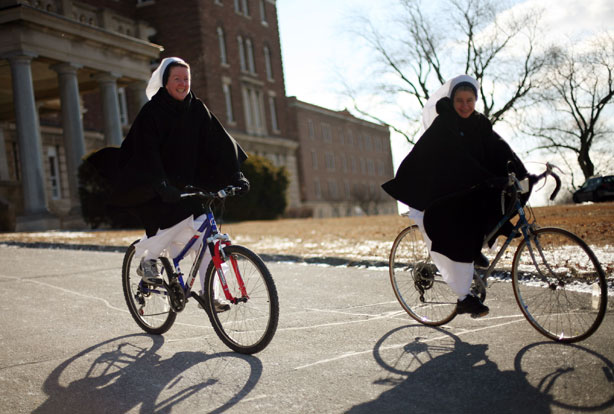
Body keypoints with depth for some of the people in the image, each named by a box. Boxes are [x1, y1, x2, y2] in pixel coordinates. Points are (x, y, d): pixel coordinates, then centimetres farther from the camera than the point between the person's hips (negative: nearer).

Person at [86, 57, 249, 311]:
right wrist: (161, 185, -35)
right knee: (177, 220, -27)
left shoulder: (197, 109, 3)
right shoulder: (152, 111, -10)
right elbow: (147, 153, -21)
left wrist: (235, 175, -13)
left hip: (187, 185, 4)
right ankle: (147, 259, 4)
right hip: (156, 189, -4)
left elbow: (219, 143, -1)